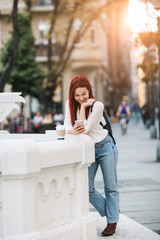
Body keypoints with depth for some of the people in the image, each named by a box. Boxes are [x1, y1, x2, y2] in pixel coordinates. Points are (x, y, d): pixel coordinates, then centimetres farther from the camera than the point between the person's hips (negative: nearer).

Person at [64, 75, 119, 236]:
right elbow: (67, 126, -8)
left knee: (110, 187, 4)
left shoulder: (97, 105, -17)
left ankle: (112, 222, 16)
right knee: (87, 189, 1)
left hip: (105, 147, -4)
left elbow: (86, 128, -23)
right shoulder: (70, 104, -3)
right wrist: (73, 130, -31)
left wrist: (83, 106, -22)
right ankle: (110, 212, 22)